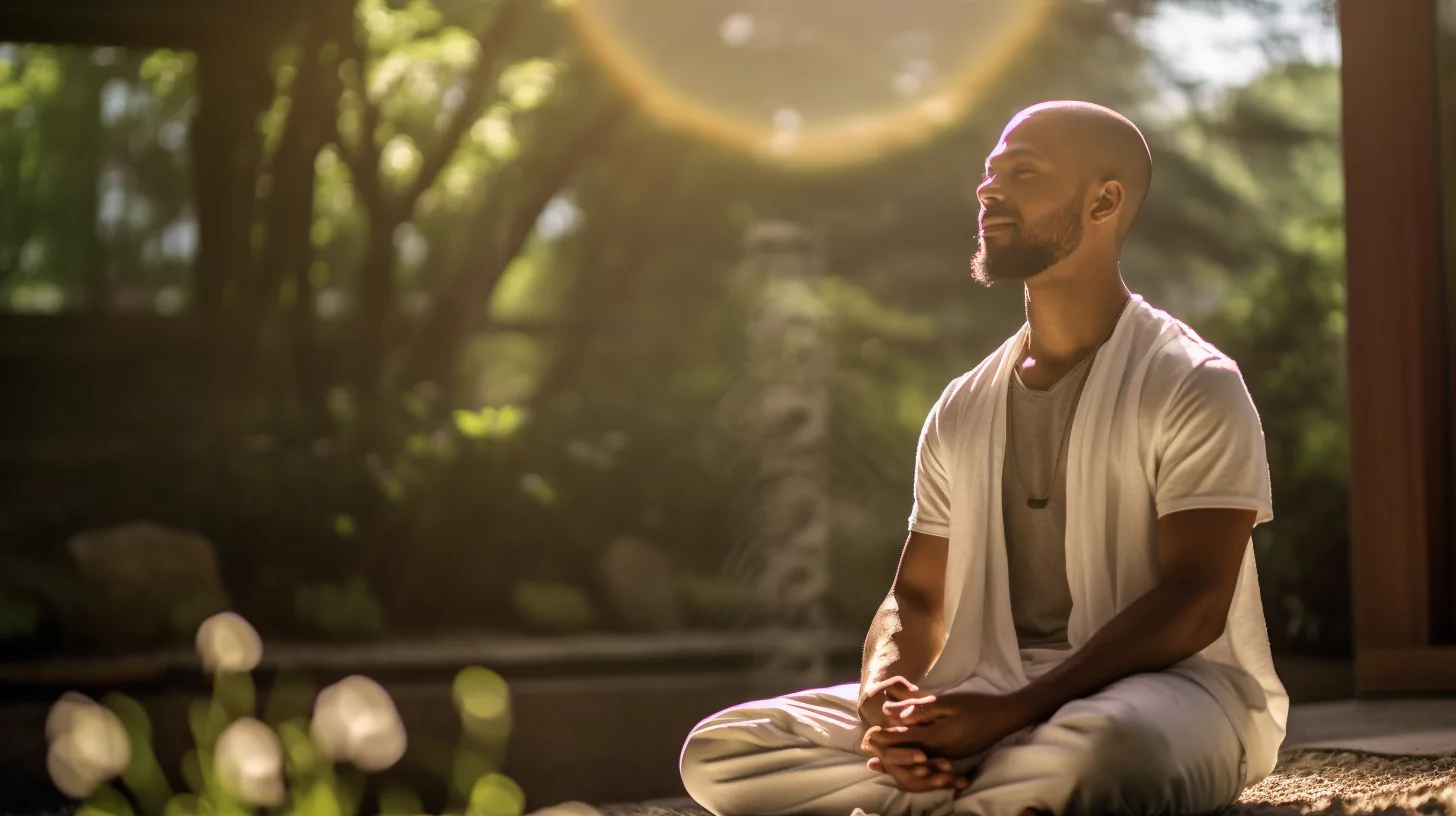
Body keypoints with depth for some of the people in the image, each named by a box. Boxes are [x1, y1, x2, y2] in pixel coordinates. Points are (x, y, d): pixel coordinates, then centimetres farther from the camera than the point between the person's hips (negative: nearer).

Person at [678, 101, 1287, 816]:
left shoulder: (1193, 387, -5)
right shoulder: (962, 408, 15)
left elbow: (1193, 602, -14)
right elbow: (917, 598, 14)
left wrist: (1011, 712, -25)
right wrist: (883, 693, -12)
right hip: (985, 699, 6)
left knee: (1093, 752, -45)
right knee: (718, 752, -13)